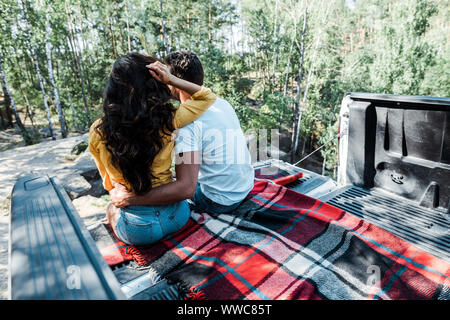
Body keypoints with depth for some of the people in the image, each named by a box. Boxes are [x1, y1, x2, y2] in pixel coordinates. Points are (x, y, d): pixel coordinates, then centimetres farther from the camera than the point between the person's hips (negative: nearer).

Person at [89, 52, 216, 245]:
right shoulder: (168, 121, -20)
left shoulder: (98, 132, -16)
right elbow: (208, 97, -2)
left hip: (137, 230, -1)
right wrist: (171, 80, -12)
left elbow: (108, 183, 1)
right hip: (175, 217, 1)